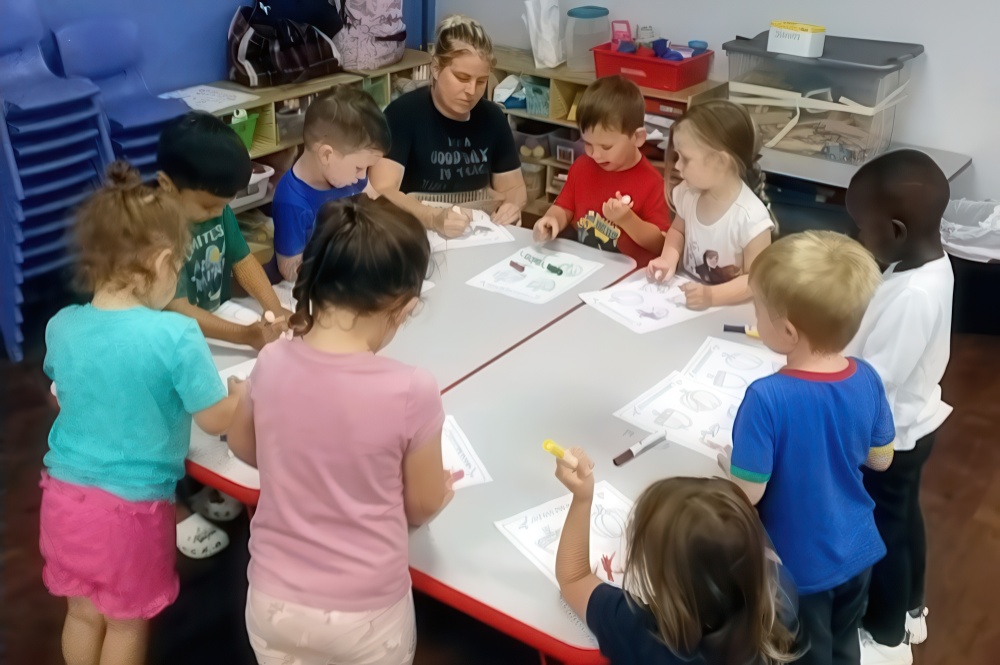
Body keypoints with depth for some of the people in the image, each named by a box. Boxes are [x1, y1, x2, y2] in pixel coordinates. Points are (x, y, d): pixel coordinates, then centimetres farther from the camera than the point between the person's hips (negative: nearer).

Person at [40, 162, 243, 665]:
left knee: (83, 612, 23)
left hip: (65, 494, 5)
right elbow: (216, 419, -13)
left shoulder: (61, 326, -6)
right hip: (131, 508, -5)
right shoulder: (176, 335, -23)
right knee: (127, 622, 17)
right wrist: (244, 392, 8)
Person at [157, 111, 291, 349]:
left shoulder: (216, 206, -2)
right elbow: (177, 310, -24)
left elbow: (242, 259, 6)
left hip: (221, 317, 7)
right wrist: (245, 335, -32)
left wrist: (274, 309, -10)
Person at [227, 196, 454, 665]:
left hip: (274, 602, 3)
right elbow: (423, 507, -7)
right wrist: (441, 490, 14)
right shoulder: (410, 393, -23)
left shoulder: (272, 363, -13)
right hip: (364, 613, -2)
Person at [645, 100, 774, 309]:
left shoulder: (750, 218, -20)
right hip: (687, 301, 5)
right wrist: (668, 259, -1)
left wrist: (712, 296, -28)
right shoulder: (689, 193, -1)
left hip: (729, 308, -5)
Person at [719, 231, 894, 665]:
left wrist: (728, 462, -6)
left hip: (801, 566, -5)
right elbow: (881, 459, 0)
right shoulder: (867, 380, -15)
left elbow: (748, 492, -25)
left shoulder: (767, 399, -32)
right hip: (858, 552, 5)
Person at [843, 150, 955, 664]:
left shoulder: (912, 296, -36)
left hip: (887, 436, -9)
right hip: (908, 424, 9)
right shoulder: (930, 262, -7)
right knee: (902, 517, 27)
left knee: (879, 532, 12)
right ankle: (909, 610, 49)